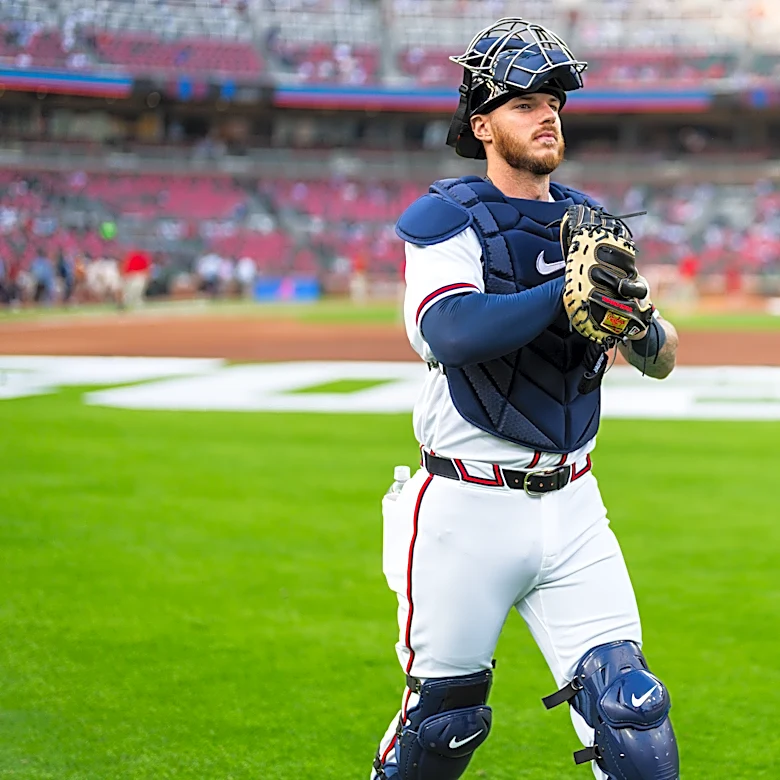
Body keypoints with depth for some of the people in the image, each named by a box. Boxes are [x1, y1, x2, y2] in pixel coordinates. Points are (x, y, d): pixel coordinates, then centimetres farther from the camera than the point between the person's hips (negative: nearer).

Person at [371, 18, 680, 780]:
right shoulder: (447, 218, -7)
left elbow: (661, 359, 6)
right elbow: (452, 332, -25)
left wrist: (638, 324, -17)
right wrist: (566, 294, -35)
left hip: (570, 509, 4)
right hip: (467, 513, -4)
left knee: (628, 708, -5)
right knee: (442, 718, 7)